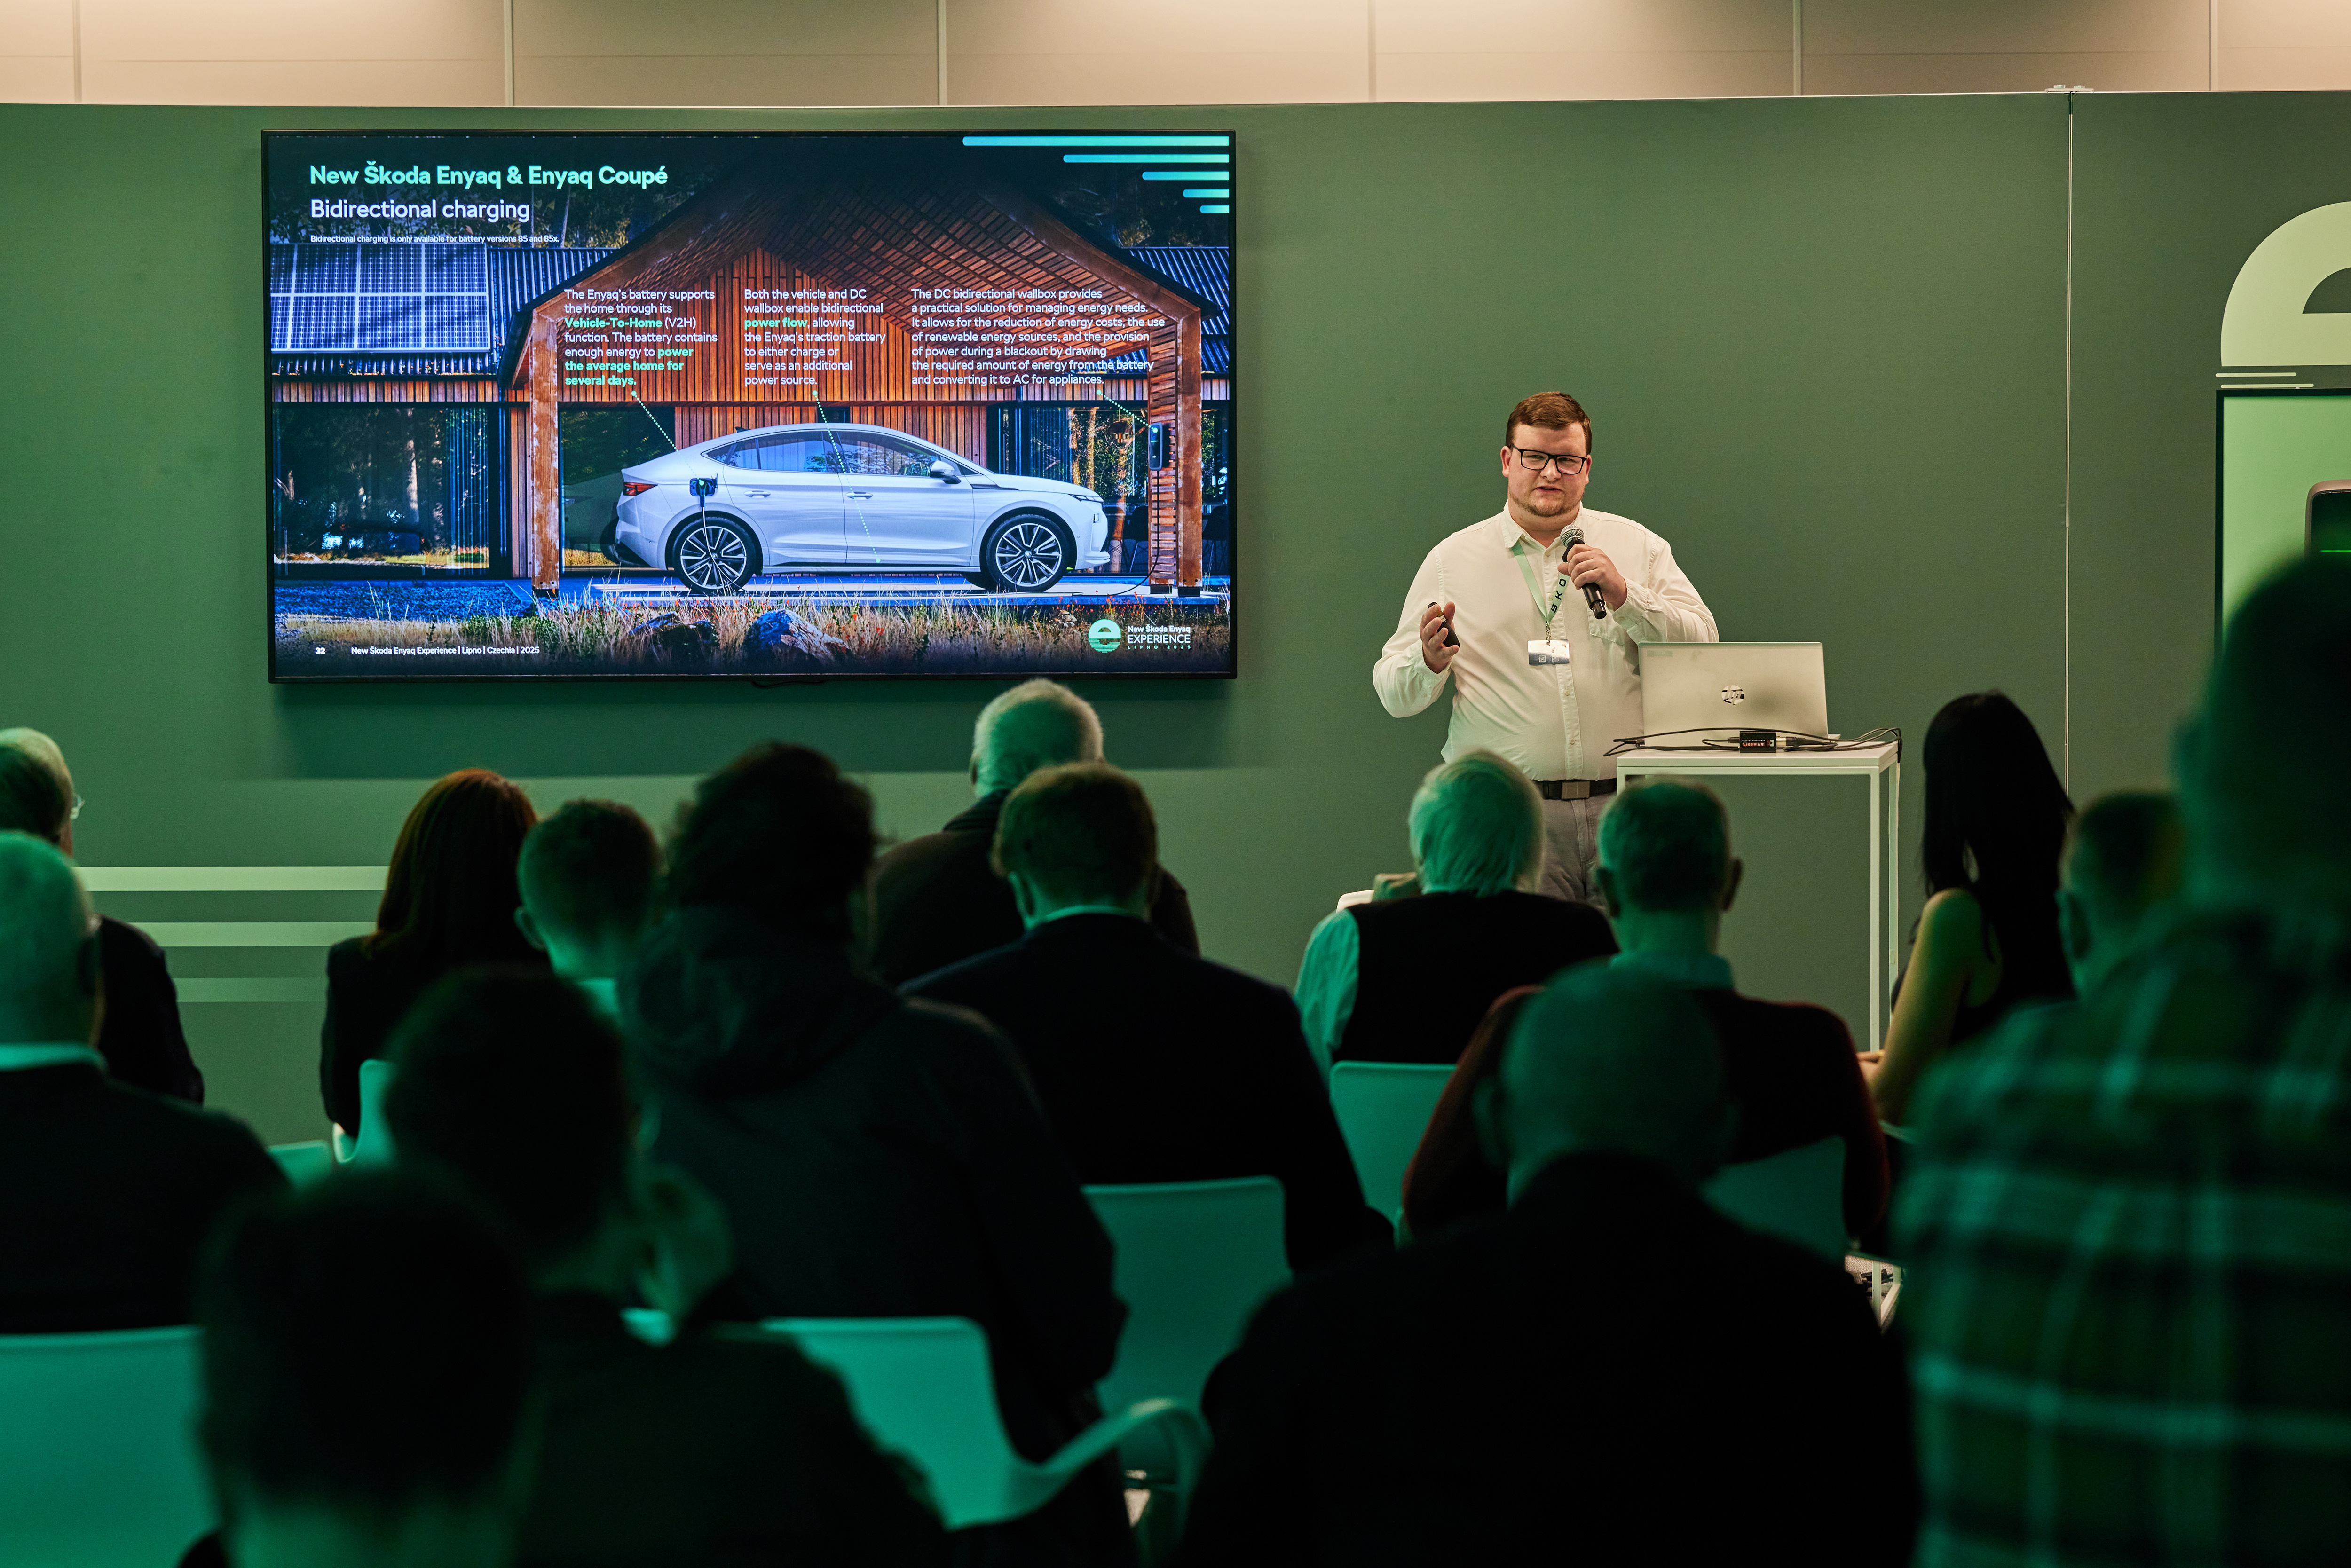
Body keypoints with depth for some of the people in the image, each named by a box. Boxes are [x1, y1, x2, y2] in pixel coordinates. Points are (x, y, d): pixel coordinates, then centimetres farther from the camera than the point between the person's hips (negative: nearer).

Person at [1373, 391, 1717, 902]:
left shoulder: (1638, 547, 13)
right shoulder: (1452, 560, 11)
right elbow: (1395, 696, 10)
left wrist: (1625, 596, -10)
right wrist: (1429, 662, -13)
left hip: (1625, 808, 1)